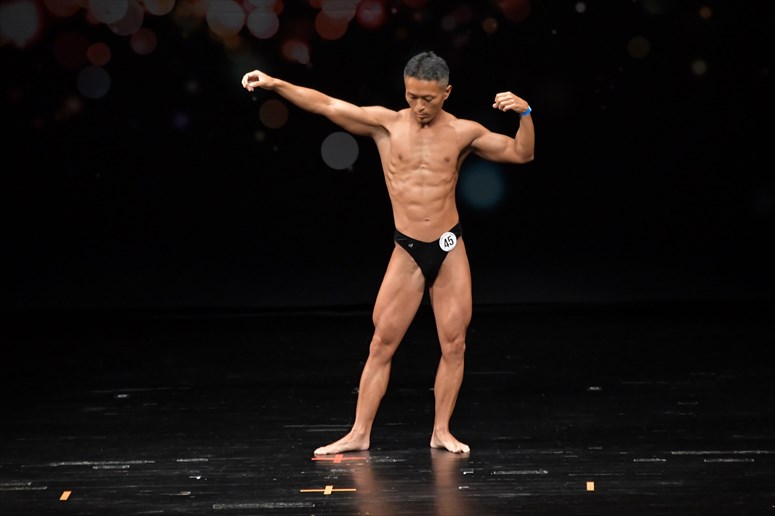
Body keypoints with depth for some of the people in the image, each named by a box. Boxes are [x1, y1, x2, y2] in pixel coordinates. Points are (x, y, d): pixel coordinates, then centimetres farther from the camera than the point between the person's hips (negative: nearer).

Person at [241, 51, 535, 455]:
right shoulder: (386, 124, 0)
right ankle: (359, 433, 6)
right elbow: (326, 105, -5)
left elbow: (522, 154, 6)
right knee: (381, 344, 0)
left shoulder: (463, 132, 2)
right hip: (407, 253, 0)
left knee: (454, 345, 2)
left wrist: (525, 114, -11)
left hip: (450, 249, 0)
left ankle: (441, 431, 14)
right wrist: (275, 84, -14)